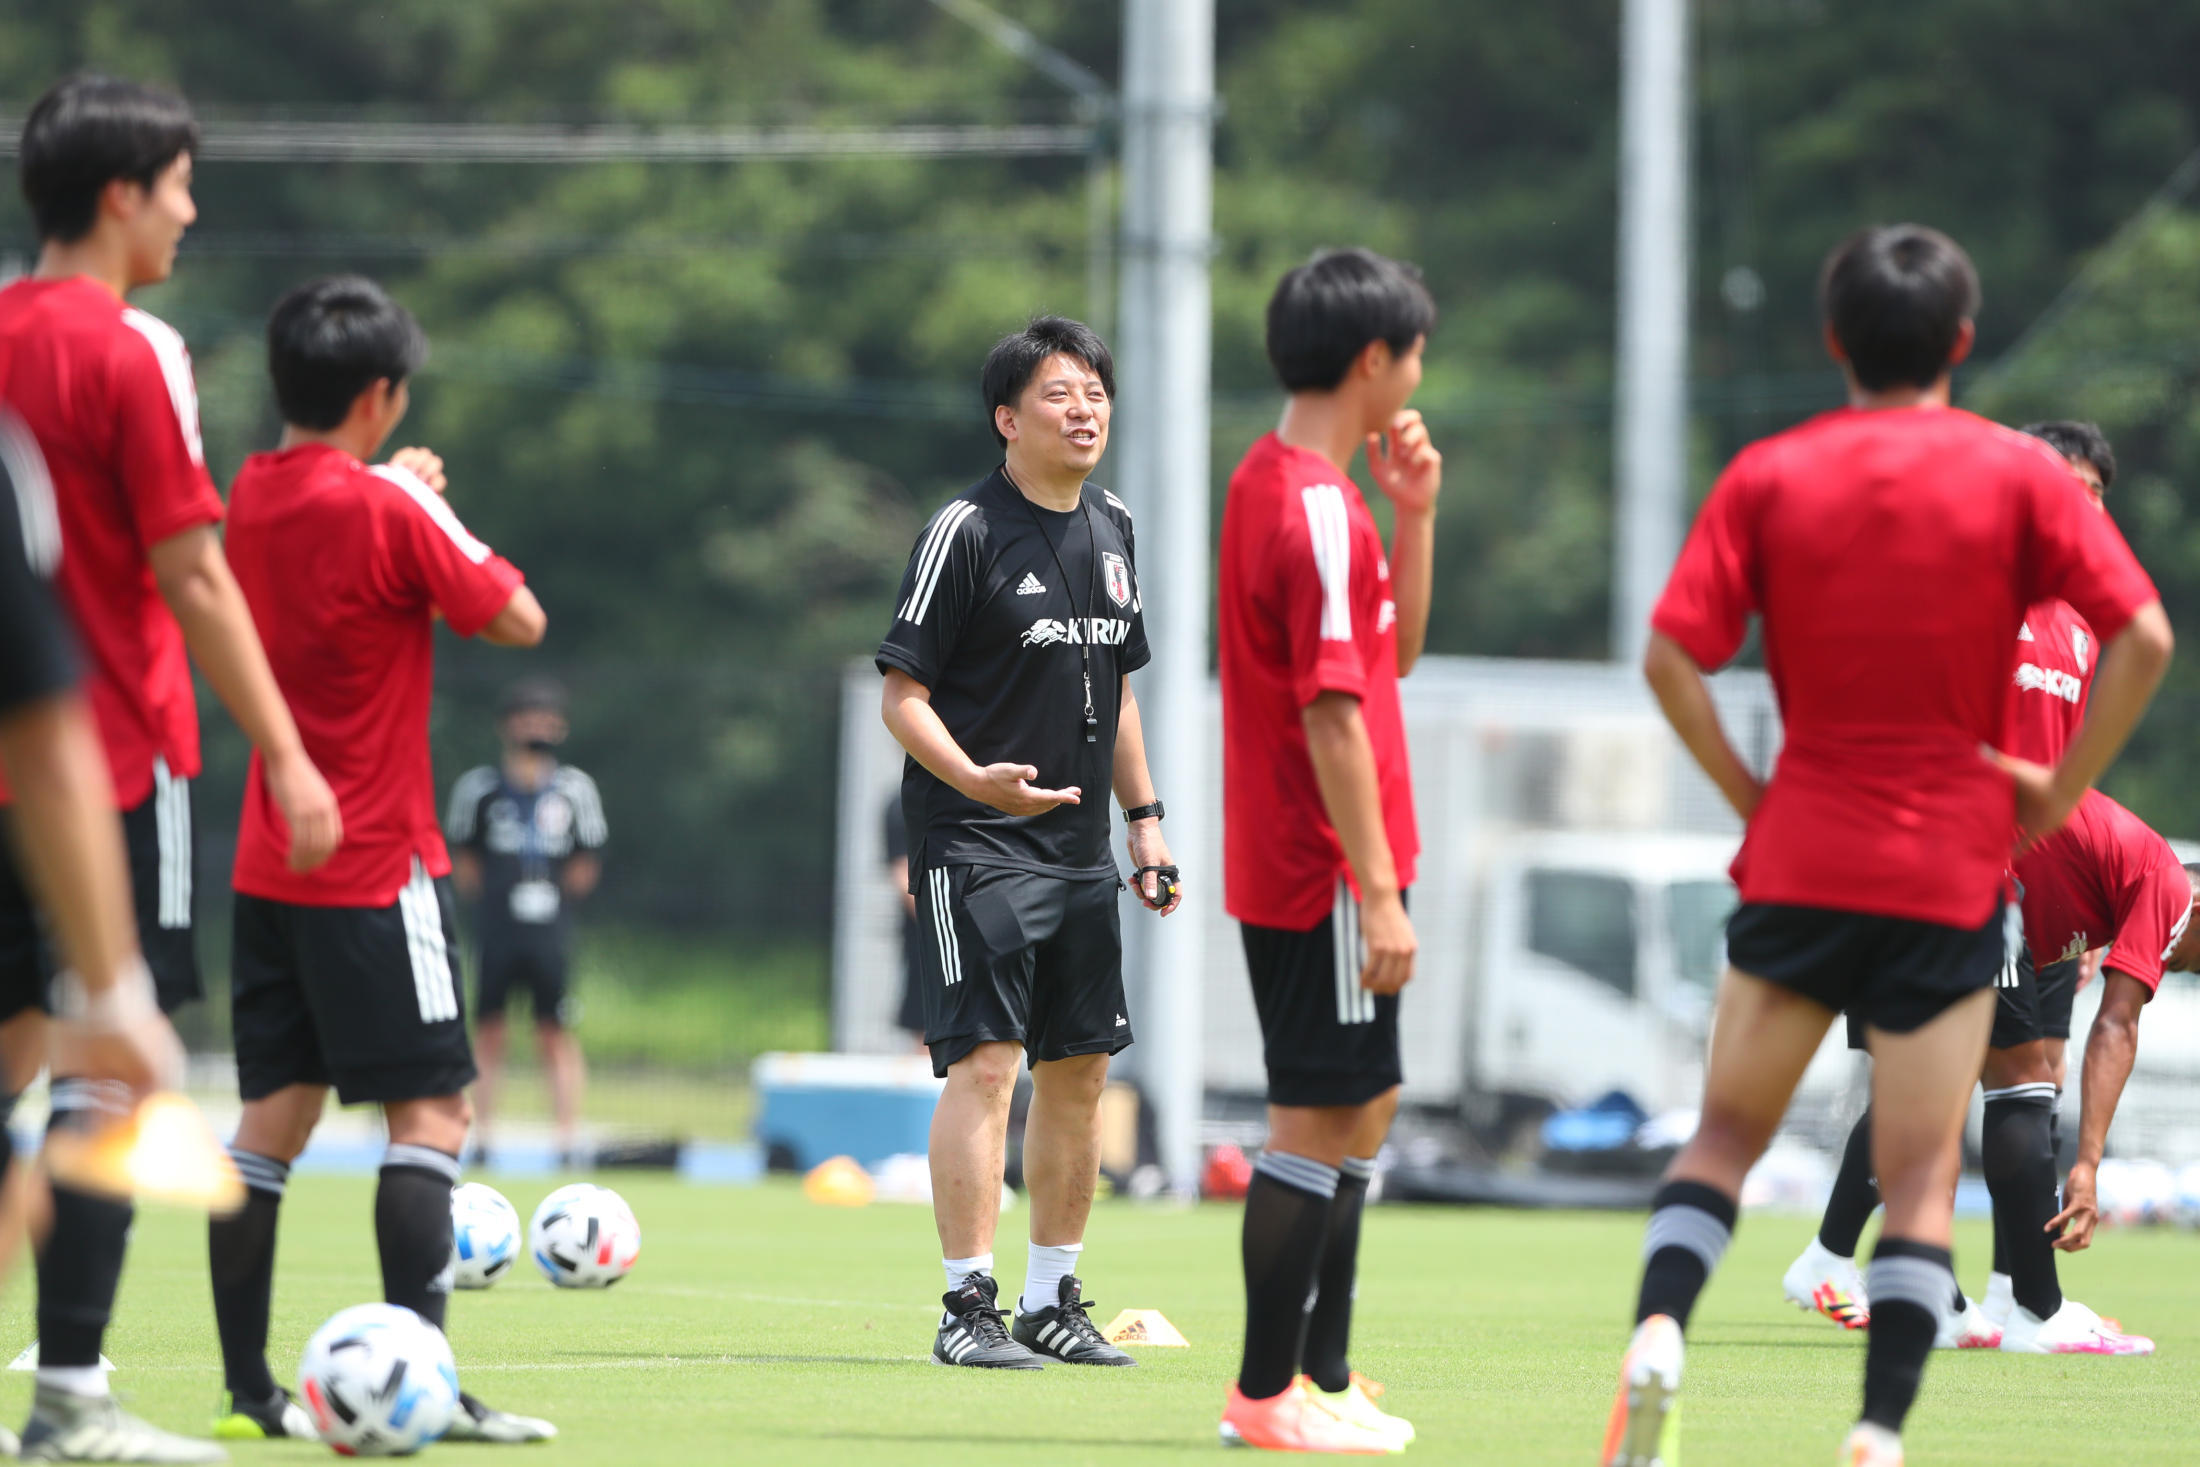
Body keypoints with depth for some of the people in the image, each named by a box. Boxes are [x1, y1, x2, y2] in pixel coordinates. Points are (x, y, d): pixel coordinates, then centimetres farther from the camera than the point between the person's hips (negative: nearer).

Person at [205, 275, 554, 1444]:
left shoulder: (252, 498, 7)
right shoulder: (384, 513, -16)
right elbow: (517, 619, -9)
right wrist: (436, 509, 1)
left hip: (269, 861, 8)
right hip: (375, 866, -8)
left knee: (278, 1107, 9)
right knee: (430, 1109, -6)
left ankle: (247, 1388, 7)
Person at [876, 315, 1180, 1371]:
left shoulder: (1111, 530, 13)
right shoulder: (966, 532, -10)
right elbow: (903, 695, -11)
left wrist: (1145, 821, 18)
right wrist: (976, 780, -27)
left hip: (1079, 849, 8)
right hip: (974, 846, -8)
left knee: (1080, 1069, 9)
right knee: (986, 1060, -13)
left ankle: (1053, 1299, 19)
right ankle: (967, 1307, -12)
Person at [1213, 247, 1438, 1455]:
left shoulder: (1270, 485, 14)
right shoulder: (1316, 508, -18)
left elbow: (1394, 651, 22)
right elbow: (1333, 712, -22)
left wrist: (1415, 514, 10)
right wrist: (1379, 890, -22)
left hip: (1283, 860, 10)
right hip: (1325, 871, -10)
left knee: (1363, 1109, 16)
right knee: (1320, 1119, -5)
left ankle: (1320, 1374, 21)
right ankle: (1267, 1392, -1)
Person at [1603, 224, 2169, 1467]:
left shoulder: (1769, 477, 1)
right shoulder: (2018, 475, -2)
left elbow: (1672, 657, -7)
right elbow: (2141, 637, -10)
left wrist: (1746, 789, 3)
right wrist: (2061, 790, -2)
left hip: (1801, 858, 1)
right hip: (1953, 871, -1)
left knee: (1727, 1133, 13)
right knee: (1922, 1169, 2)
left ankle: (1658, 1334, -11)